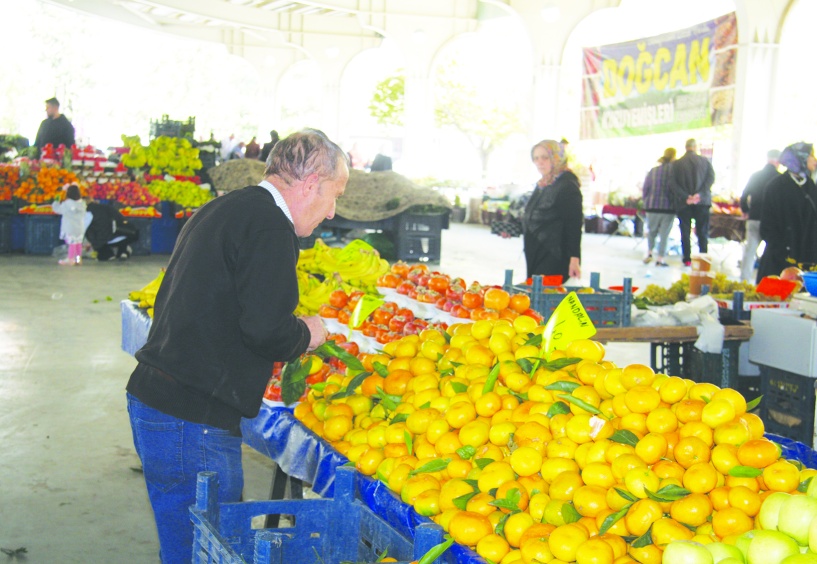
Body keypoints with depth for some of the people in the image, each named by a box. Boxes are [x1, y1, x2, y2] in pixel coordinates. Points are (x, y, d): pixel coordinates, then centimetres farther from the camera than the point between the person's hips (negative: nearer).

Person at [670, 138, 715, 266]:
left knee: (685, 232, 5)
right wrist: (700, 194, -15)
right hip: (702, 202, 0)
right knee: (702, 232, 4)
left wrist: (685, 197, -12)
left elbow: (672, 183, -8)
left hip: (683, 203, 0)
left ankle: (687, 259, 4)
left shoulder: (677, 164, 3)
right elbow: (711, 178, -10)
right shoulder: (705, 161, 3)